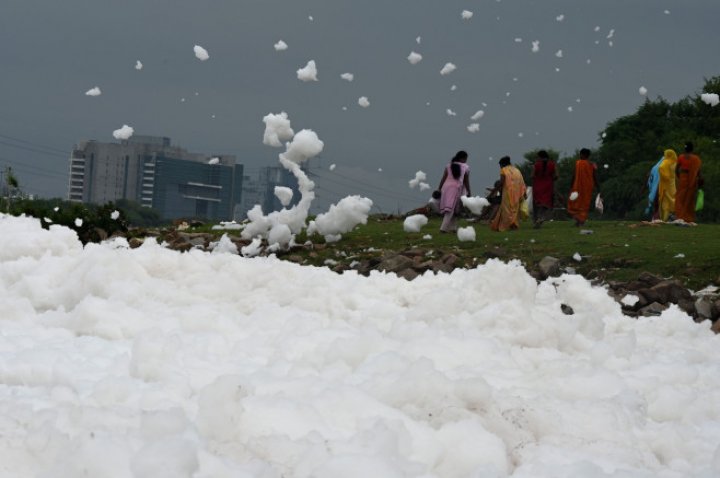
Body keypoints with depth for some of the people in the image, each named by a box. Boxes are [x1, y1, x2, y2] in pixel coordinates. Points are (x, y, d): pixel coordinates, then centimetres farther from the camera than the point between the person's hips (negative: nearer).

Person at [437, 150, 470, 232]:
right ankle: (443, 228, -14)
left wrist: (439, 189, 9)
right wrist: (469, 192, 12)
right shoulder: (466, 168, 3)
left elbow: (443, 179, 5)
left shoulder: (448, 166, 9)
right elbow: (466, 182, 4)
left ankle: (453, 227, 18)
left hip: (446, 186, 3)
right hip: (456, 188, -3)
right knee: (450, 209, -3)